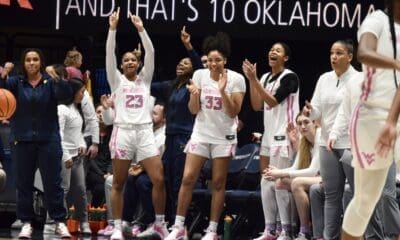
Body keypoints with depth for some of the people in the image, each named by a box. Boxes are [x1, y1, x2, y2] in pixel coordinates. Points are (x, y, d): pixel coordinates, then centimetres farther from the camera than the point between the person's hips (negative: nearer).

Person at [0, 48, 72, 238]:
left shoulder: (51, 82, 1)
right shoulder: (16, 83, 5)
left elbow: (66, 94, -15)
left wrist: (59, 80, -36)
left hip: (48, 140, -1)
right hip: (22, 140, 1)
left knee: (53, 183, 1)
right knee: (23, 183, 4)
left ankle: (60, 221, 6)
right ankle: (26, 222, 10)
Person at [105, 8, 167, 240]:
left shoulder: (145, 79, 14)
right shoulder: (117, 80, 10)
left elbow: (151, 53, 2)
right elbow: (110, 54, -2)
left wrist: (141, 29, -6)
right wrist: (113, 28, -10)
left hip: (144, 133, 1)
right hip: (123, 132, -1)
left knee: (159, 180, -7)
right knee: (118, 184, 2)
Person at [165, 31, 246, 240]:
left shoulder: (236, 79, -8)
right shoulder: (199, 75, -2)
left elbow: (233, 112, -11)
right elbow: (194, 110, 0)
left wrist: (222, 91, -23)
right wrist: (194, 94, -20)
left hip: (224, 136, -2)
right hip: (201, 134, 2)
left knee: (218, 183, 1)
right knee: (188, 178, -6)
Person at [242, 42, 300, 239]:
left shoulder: (289, 77, -9)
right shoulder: (265, 78, 13)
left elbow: (273, 101, -17)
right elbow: (257, 106, 8)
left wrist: (255, 80, -18)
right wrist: (251, 80, 0)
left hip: (283, 136, -8)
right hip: (269, 134, 8)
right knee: (266, 183, 7)